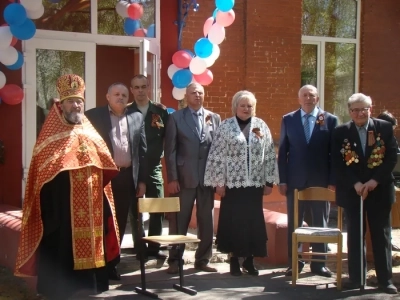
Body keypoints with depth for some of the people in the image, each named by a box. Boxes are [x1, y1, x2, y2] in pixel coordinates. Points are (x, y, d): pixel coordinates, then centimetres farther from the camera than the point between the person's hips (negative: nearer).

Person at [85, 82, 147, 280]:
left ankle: (111, 263, 20)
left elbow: (142, 150, 10)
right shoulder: (93, 115, 0)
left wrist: (142, 180, 6)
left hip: (127, 176, 3)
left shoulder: (136, 117, 10)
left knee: (119, 222, 10)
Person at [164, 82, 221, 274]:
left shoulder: (215, 118, 10)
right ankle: (174, 261, 13)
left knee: (206, 221, 7)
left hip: (207, 177, 3)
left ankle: (203, 260, 18)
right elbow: (170, 150, -2)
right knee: (179, 221, 3)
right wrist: (172, 178, -9)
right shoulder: (176, 117, 2)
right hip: (184, 177, -2)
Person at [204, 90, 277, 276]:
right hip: (232, 183, -2)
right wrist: (219, 182, -8)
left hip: (254, 183, 2)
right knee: (233, 221, 2)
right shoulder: (225, 127, -1)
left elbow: (270, 155, 6)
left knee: (253, 221, 6)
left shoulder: (261, 126, 6)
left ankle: (249, 260, 18)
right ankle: (234, 260, 13)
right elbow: (217, 156, -4)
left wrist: (269, 181, 2)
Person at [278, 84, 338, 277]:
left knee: (320, 224, 8)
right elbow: (283, 151, 4)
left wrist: (333, 181, -5)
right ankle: (294, 263, 14)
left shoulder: (330, 120, 2)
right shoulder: (288, 119, 5)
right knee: (293, 224, 6)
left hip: (321, 181, 0)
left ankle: (319, 263, 17)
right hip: (295, 180, 1)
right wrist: (282, 180, -1)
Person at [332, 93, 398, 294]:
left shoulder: (385, 128, 1)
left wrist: (375, 181, -14)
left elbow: (392, 157, -4)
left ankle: (385, 279, 13)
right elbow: (338, 163, -4)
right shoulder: (341, 132, 1)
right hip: (352, 191, 0)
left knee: (381, 235, 5)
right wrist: (356, 184, -14)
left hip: (379, 190, 0)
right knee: (355, 236, 6)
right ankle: (356, 277, 14)